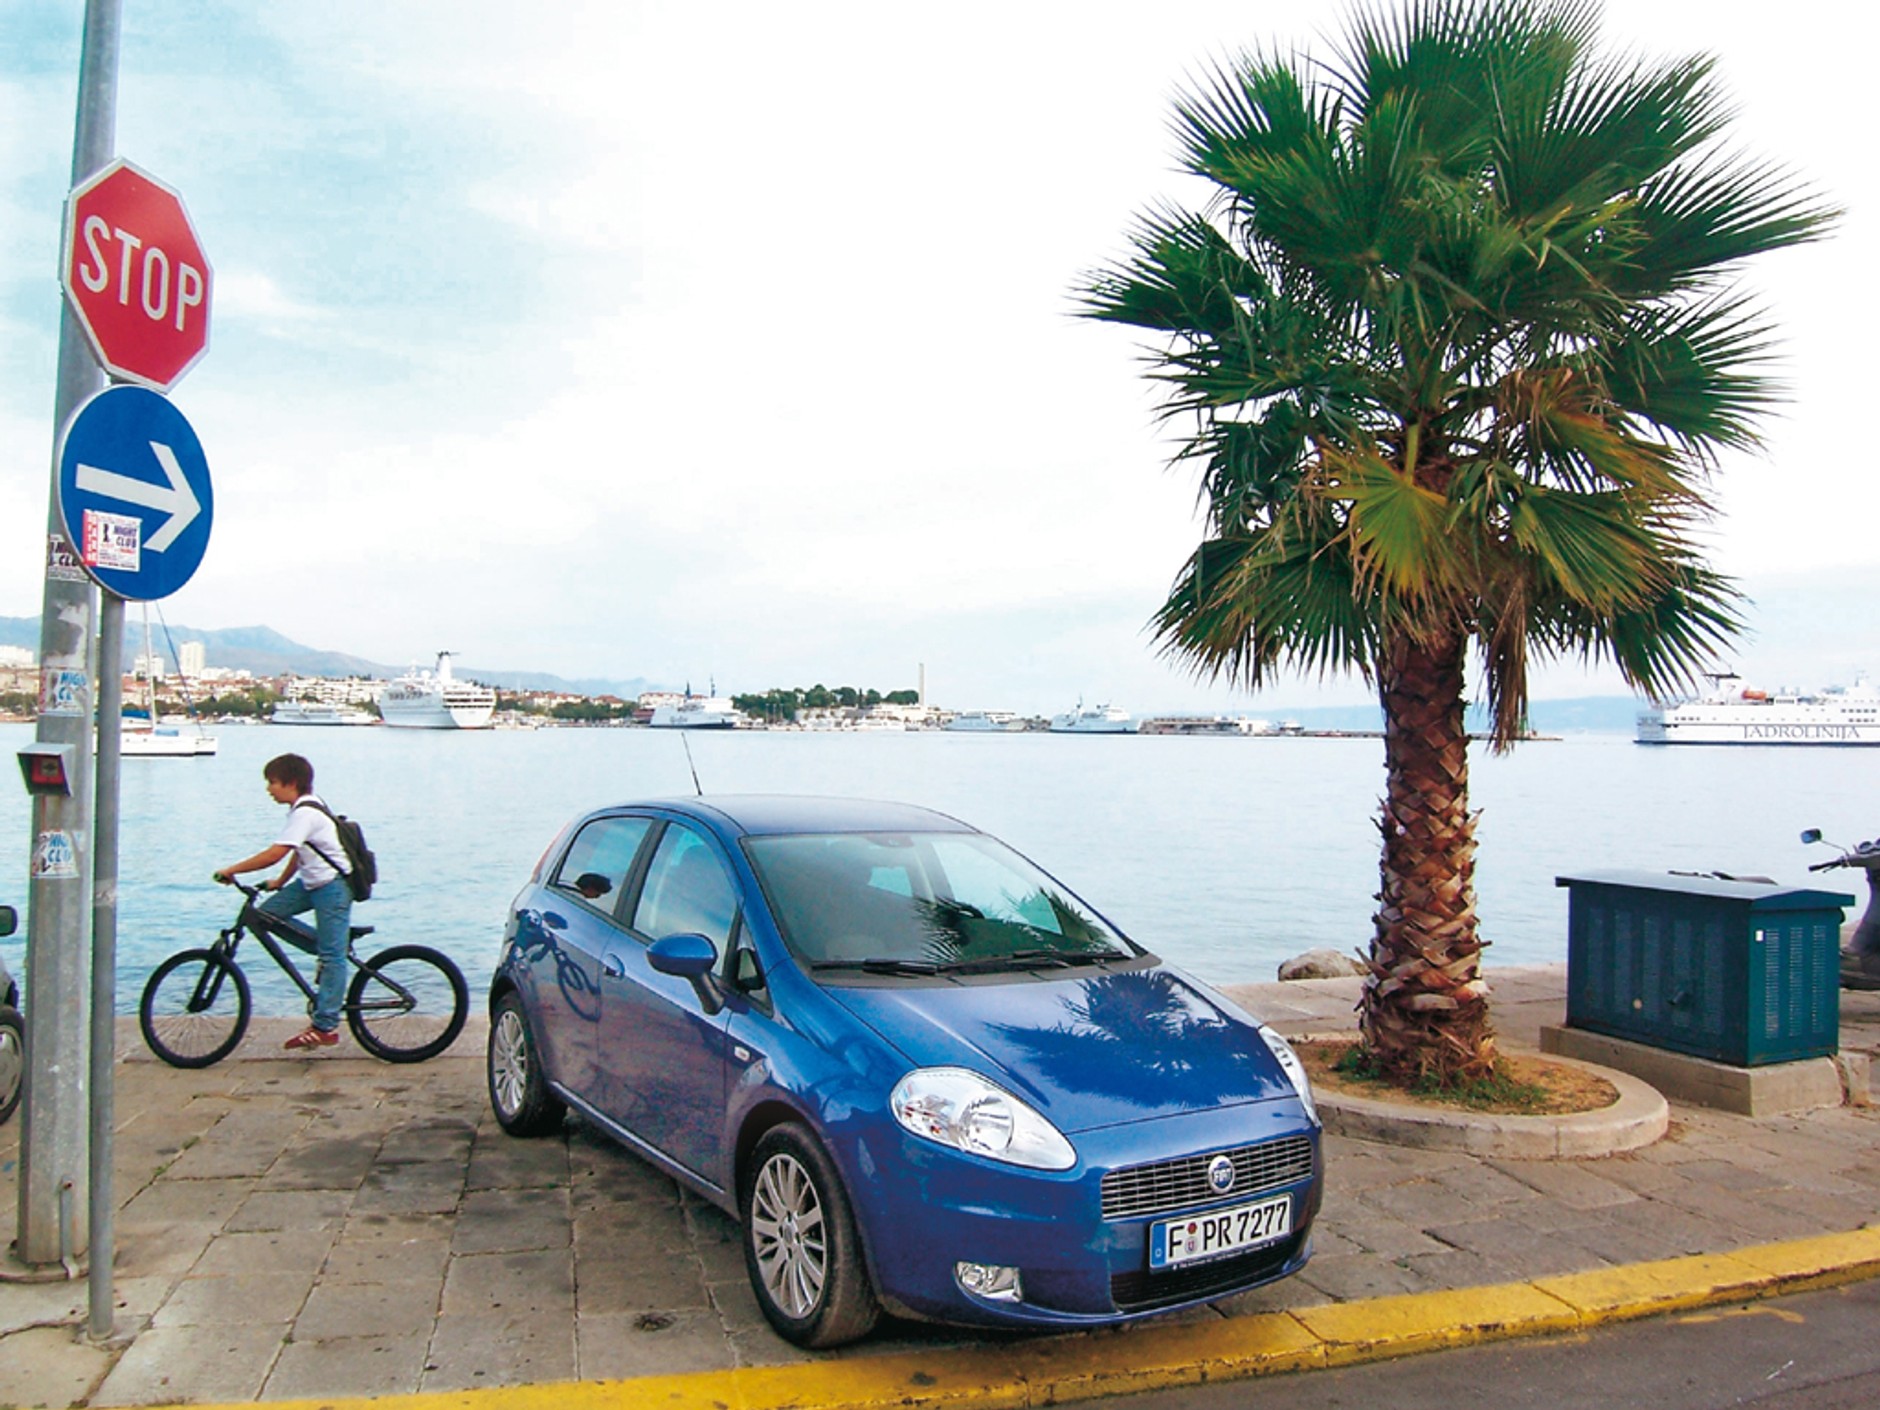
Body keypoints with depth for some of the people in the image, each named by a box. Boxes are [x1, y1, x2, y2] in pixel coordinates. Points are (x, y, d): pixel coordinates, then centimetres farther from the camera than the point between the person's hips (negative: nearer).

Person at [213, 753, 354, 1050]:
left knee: (332, 955, -6)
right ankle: (326, 952, 13)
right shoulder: (306, 806, 9)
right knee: (267, 912, 4)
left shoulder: (305, 813, -20)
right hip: (312, 881, 10)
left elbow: (274, 854, -27)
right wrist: (281, 882, 21)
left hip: (333, 885, -10)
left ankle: (326, 1027, -4)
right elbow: (298, 852, 19)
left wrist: (231, 870, -19)